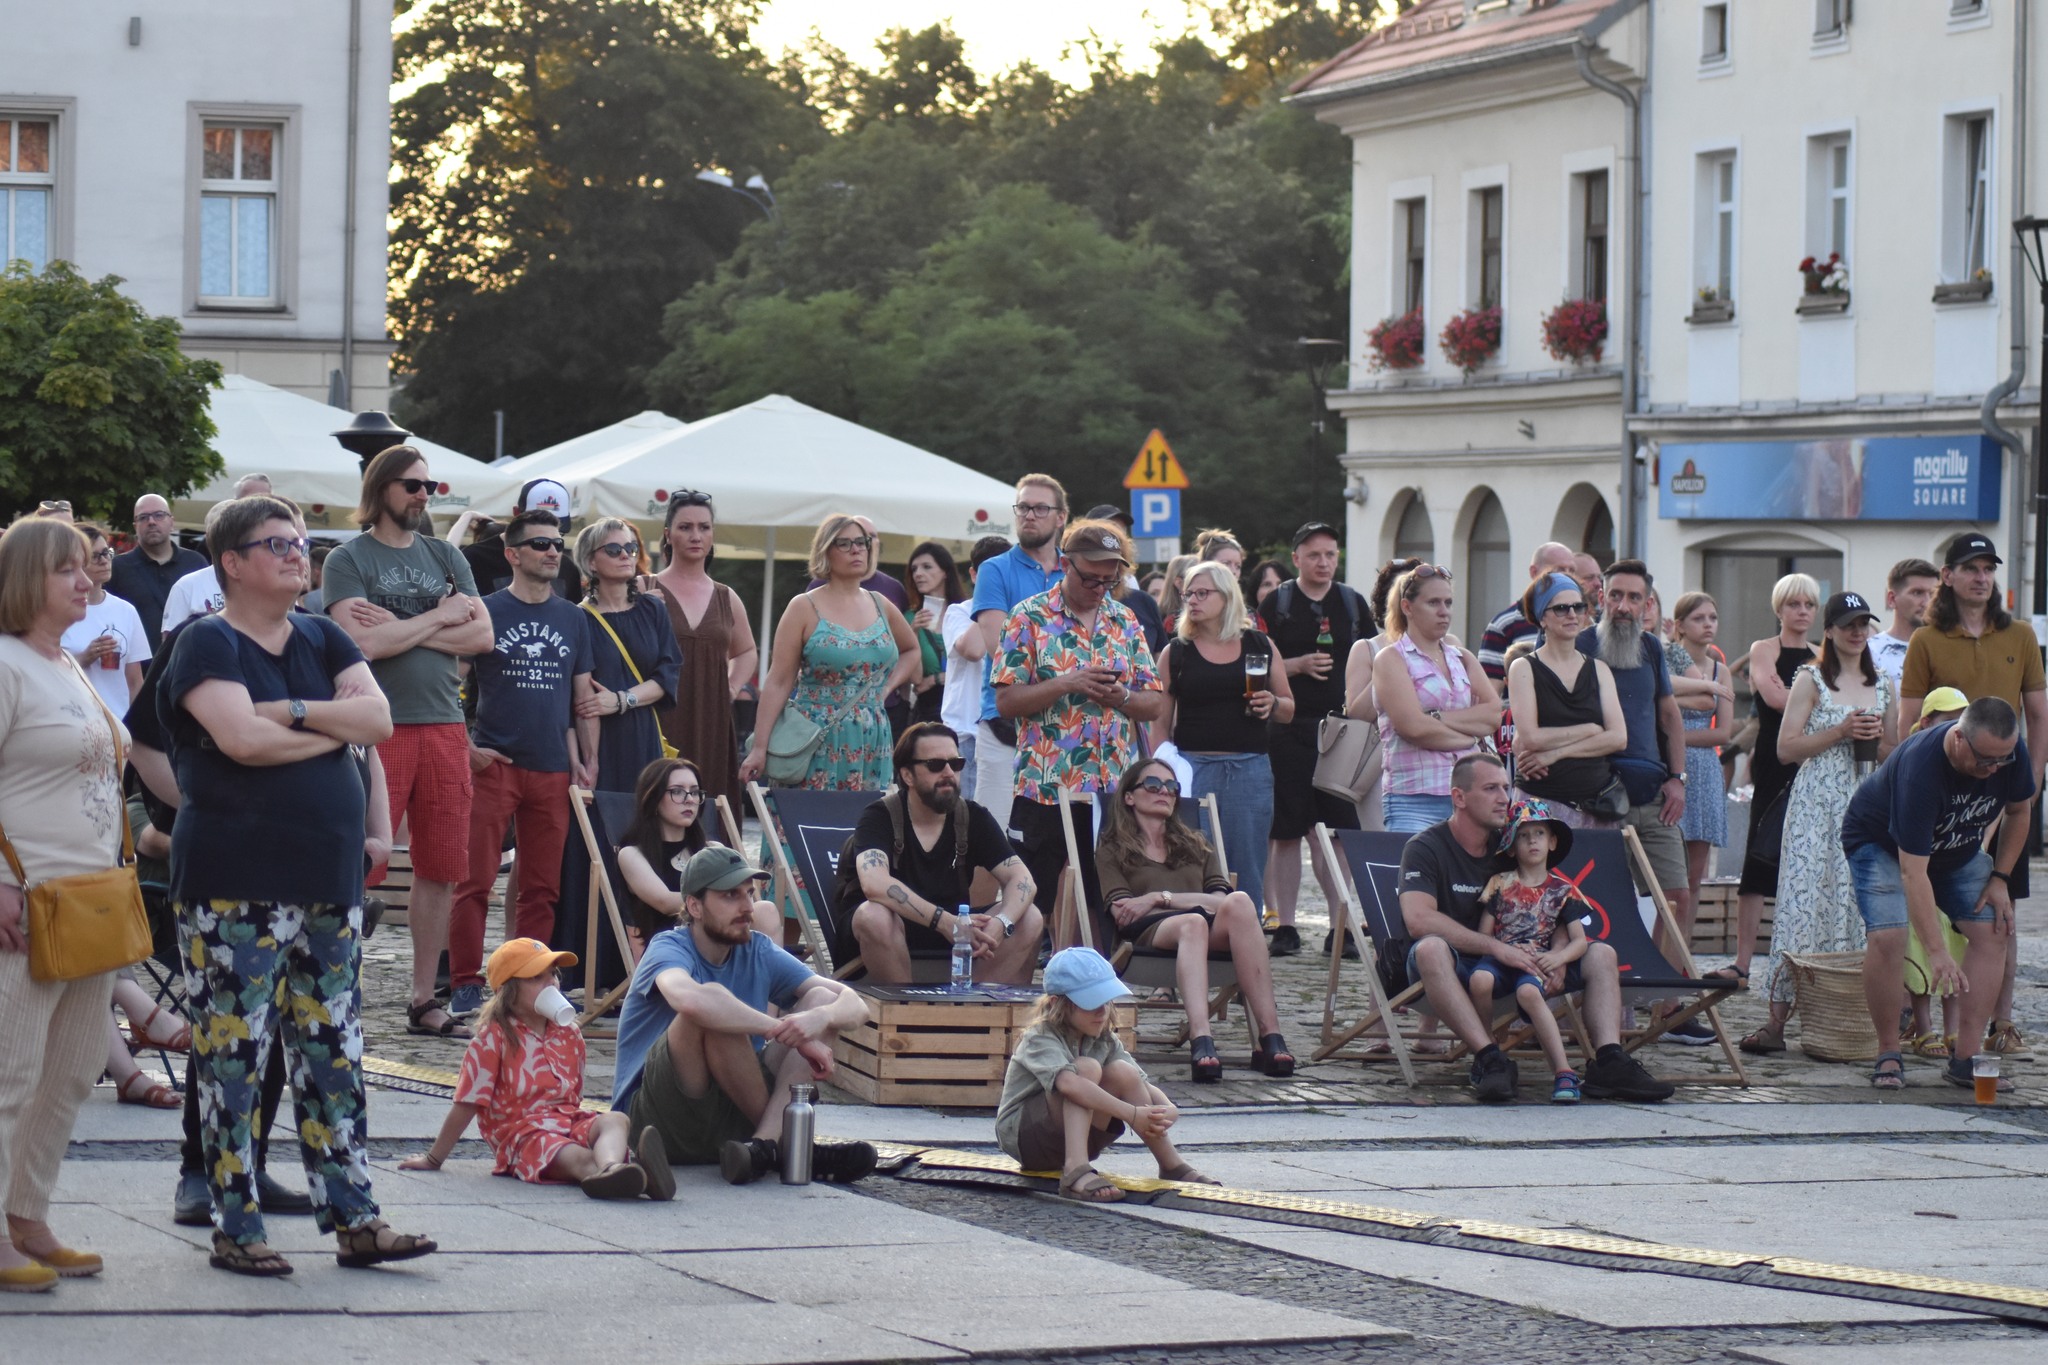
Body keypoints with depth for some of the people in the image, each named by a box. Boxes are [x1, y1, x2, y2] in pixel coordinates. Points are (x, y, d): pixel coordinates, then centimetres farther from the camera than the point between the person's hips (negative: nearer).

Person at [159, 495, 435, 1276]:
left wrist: (291, 712, -12)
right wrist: (335, 728, -5)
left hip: (328, 882, 6)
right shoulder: (208, 645, -4)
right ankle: (234, 1230, 3)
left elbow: (379, 718, 1)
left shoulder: (323, 640, 15)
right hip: (234, 888, -6)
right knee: (232, 1056, -3)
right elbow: (241, 738, -19)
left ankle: (353, 1219, 10)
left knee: (333, 1056, 7)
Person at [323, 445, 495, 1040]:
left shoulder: (444, 557, 15)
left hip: (444, 726, 5)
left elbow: (482, 636, 3)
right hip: (379, 727, -5)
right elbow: (365, 643, -14)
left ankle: (424, 1002, 16)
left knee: (441, 869, 8)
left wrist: (400, 627, -7)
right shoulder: (349, 559, 0)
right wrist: (439, 617, -5)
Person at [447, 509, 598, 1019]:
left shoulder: (573, 619, 12)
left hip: (553, 768, 4)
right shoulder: (486, 612, 0)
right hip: (493, 764, -4)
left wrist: (588, 761, 8)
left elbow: (584, 697, 16)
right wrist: (467, 747, -6)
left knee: (542, 886, 6)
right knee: (476, 880, -7)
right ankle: (465, 983, -3)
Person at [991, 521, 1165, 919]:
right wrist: (1068, 683, -18)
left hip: (1116, 793, 4)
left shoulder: (1125, 622, 12)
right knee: (1032, 906, -2)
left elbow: (1156, 705, 12)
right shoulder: (1031, 618, -1)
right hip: (1045, 790, -4)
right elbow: (1007, 700, -7)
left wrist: (1122, 697, -9)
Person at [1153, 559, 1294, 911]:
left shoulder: (1260, 646, 10)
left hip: (1250, 768, 1)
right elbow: (1161, 723, 7)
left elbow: (1289, 709, 17)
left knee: (1247, 872, 1)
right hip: (1192, 767, -1)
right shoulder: (1176, 652, 7)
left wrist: (1272, 704, -5)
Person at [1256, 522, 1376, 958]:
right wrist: (1298, 666, -14)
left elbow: (1374, 662, 17)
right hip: (1289, 731, -2)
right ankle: (1284, 926, 6)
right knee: (1287, 831, 0)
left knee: (1339, 830, 0)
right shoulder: (1277, 604, 3)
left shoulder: (1352, 603, 11)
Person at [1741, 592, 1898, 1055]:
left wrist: (1878, 739, -1)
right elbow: (1787, 747, -5)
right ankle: (1777, 1020, -13)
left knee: (1860, 904, 0)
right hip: (1817, 804, -4)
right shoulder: (1812, 680, 1)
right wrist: (1842, 731, -13)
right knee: (1804, 901, -11)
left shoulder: (1882, 686, 14)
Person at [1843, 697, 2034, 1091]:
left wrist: (2000, 878, -7)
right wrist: (1937, 954, -46)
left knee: (1993, 933, -10)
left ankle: (1964, 1059, -8)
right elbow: (1912, 871, -42)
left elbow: (2018, 811, 1)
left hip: (1958, 850, 6)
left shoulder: (2013, 755, -23)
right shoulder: (1919, 767, -41)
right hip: (1881, 842, -6)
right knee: (1887, 936, -26)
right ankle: (1888, 1055, -10)